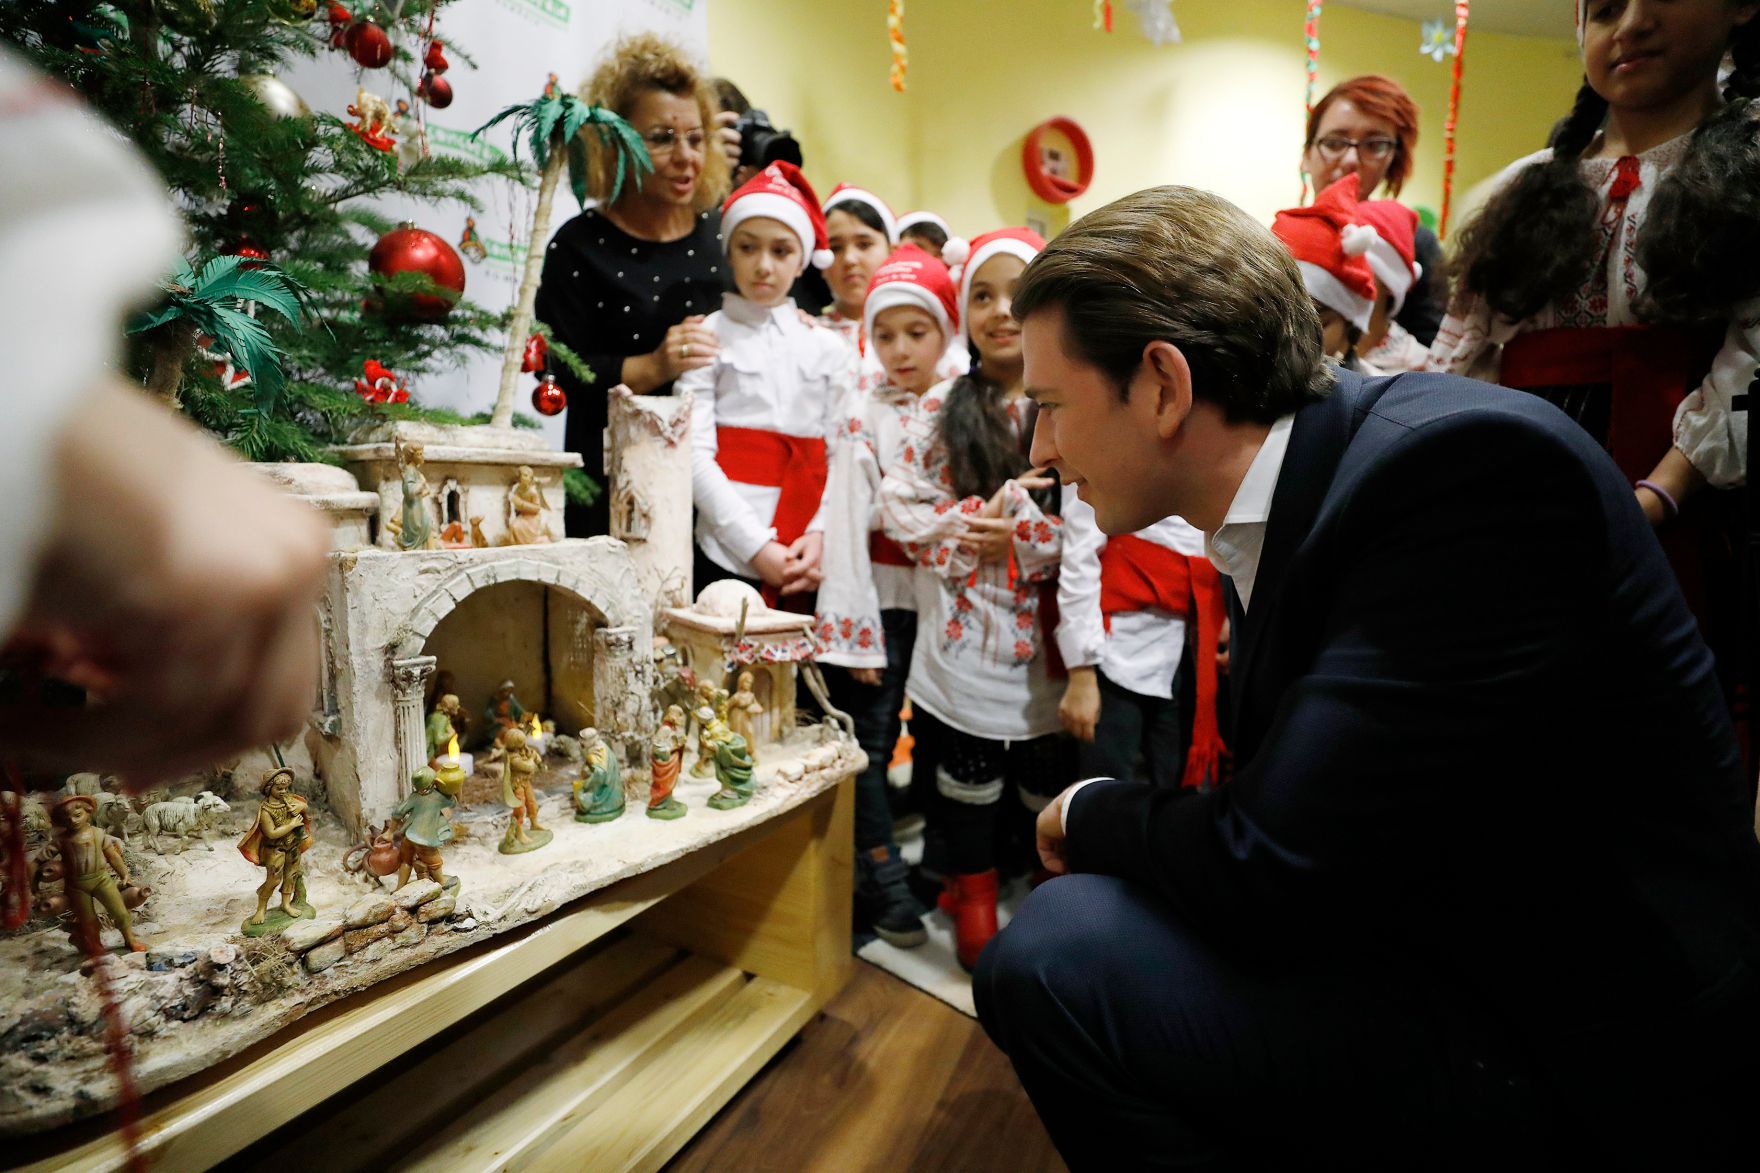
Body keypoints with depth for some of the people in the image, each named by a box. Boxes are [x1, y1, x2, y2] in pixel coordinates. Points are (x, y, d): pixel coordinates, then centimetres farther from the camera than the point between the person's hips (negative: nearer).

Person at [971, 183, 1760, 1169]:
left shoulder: (1464, 466, -24)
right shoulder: (1305, 484, 3)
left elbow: (1273, 877, -27)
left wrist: (1091, 816, -9)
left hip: (1578, 1056, -8)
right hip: (1461, 958, 9)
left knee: (1058, 957, -23)